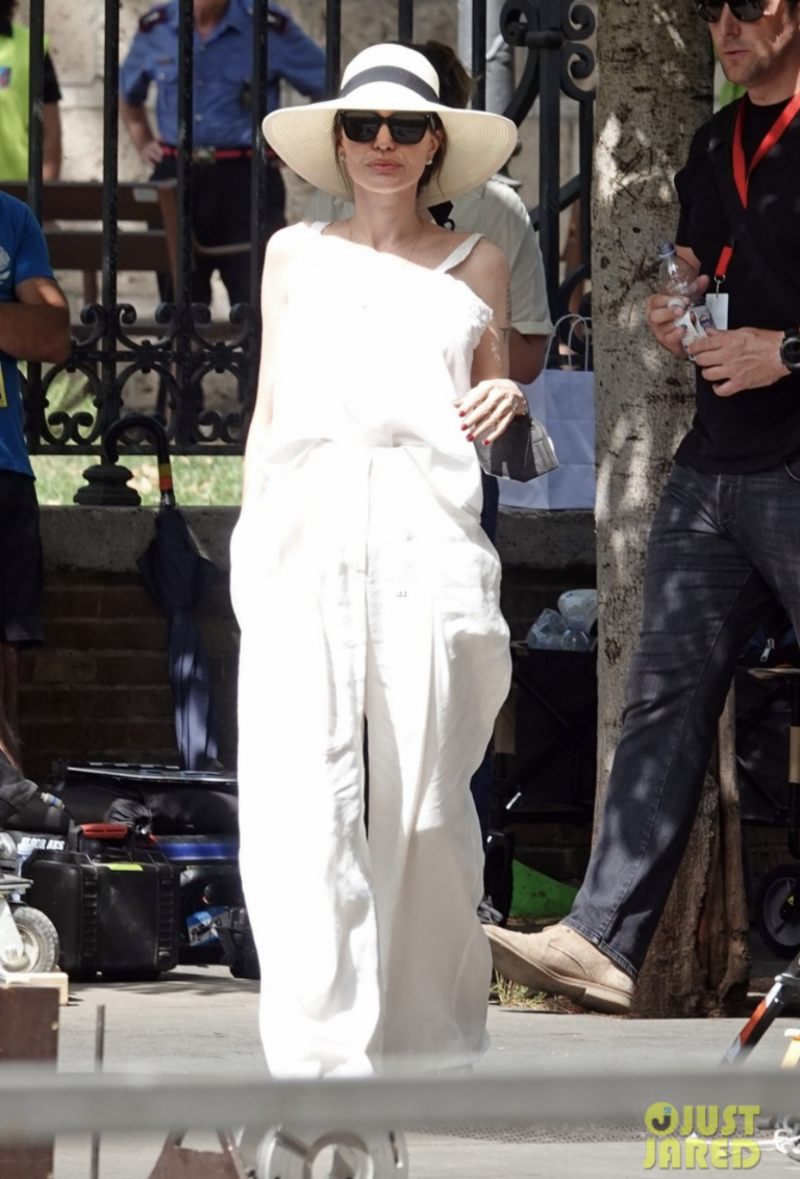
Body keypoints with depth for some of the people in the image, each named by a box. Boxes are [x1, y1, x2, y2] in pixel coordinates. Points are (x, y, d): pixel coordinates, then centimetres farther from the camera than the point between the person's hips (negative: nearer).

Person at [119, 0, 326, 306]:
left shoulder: (271, 28, -4)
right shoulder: (155, 29, 6)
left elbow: (330, 87, 4)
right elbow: (127, 95, 27)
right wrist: (143, 143, 16)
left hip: (245, 178, -3)